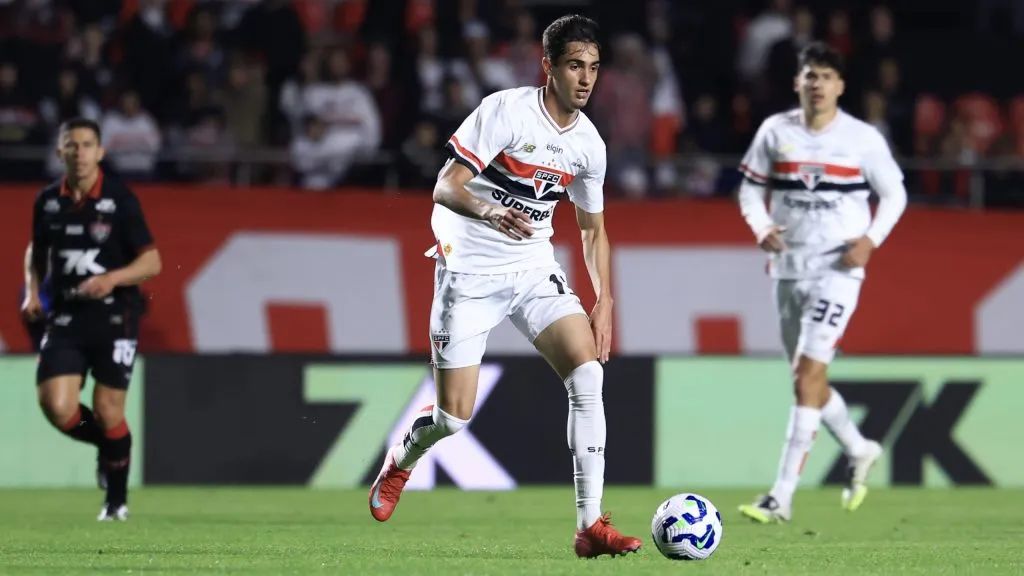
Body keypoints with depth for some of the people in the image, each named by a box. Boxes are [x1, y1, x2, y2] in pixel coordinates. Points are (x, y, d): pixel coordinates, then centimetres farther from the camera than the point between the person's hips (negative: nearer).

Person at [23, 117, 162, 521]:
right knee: (57, 407, -11)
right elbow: (37, 251, 22)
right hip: (65, 318, 3)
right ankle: (107, 446, 22)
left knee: (107, 410, -2)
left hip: (114, 317, -3)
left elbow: (152, 261, -5)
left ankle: (117, 500, 17)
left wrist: (112, 279, -21)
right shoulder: (48, 201, 5)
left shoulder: (120, 199, -6)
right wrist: (32, 290, 5)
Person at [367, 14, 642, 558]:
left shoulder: (588, 144, 2)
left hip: (535, 271, 5)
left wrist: (604, 303, 6)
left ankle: (590, 525, -19)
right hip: (470, 272, -4)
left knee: (589, 372, -19)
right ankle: (400, 462, 32)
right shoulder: (506, 110, -15)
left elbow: (593, 230, 16)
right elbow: (444, 188, -20)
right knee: (454, 416, -6)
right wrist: (490, 211, -40)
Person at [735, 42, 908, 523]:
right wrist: (761, 228, -8)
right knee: (809, 380, 14)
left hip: (838, 269, -5)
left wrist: (871, 239, -11)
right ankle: (859, 451, 42)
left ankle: (782, 496, -16)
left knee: (807, 376, -15)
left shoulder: (864, 139, -4)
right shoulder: (775, 131, 4)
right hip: (788, 268, 5)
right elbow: (750, 188, 12)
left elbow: (894, 195, 5)